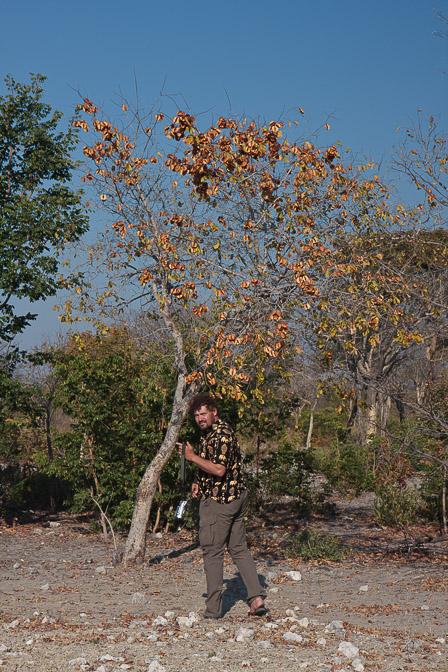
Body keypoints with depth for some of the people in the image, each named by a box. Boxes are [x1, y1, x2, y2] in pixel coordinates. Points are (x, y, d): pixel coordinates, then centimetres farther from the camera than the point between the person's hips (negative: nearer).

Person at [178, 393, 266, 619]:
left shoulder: (221, 435, -19)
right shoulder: (209, 432, 15)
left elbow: (219, 469, -27)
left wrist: (193, 457, -21)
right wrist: (199, 482, 13)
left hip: (219, 500, -10)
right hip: (236, 496, 10)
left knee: (212, 552, -2)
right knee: (239, 548, 11)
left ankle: (213, 609, 3)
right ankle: (257, 597, 6)